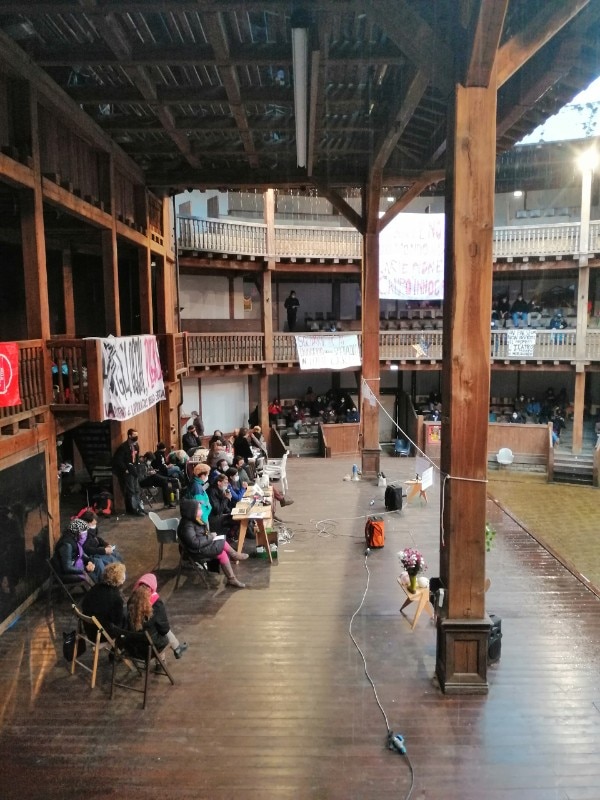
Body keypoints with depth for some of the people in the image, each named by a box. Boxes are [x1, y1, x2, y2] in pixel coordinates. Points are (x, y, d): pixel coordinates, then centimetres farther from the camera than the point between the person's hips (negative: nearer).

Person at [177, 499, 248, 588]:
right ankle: (234, 556, 10)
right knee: (223, 543, -12)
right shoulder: (187, 526, -26)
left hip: (202, 546, 9)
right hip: (198, 551, -9)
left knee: (223, 554, -3)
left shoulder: (193, 521, 5)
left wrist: (209, 535, 0)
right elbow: (195, 543, -31)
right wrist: (210, 537, -20)